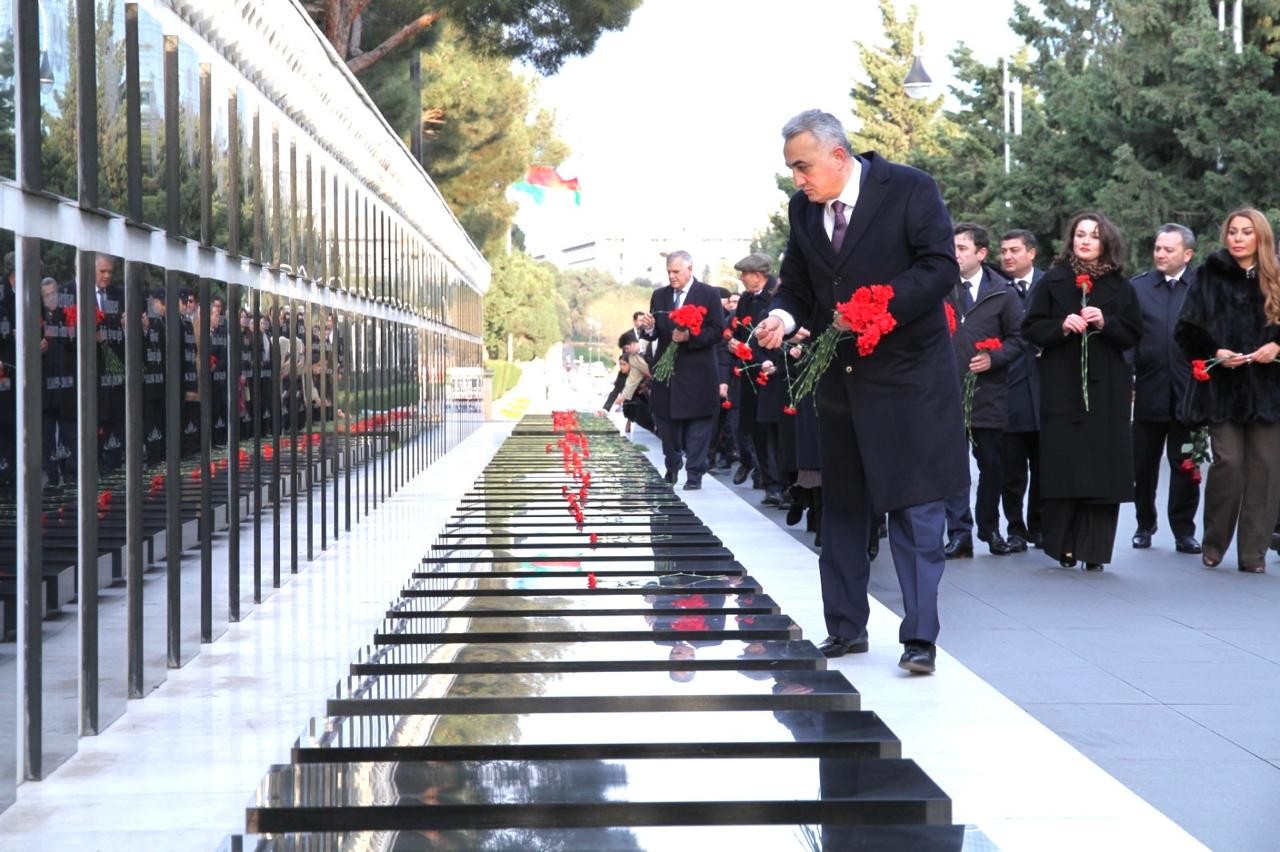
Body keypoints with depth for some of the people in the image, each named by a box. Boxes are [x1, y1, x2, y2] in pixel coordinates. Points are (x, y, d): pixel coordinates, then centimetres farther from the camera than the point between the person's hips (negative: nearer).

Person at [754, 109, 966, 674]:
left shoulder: (909, 189, -10)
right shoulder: (803, 209, 6)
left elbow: (941, 267, -15)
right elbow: (796, 285, 13)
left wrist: (879, 308, -24)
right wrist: (784, 316, -9)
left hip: (908, 376, -6)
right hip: (841, 379, 6)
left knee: (915, 509, -5)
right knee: (842, 507, 12)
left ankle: (920, 638, -2)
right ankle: (845, 628, 22)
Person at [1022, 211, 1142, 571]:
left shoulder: (1120, 286, 10)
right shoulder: (1052, 281, 7)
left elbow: (1134, 333, 7)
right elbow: (1031, 328, 4)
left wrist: (1105, 323, -10)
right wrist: (1061, 326, -14)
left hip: (1105, 389, 1)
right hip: (1062, 387, -1)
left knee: (1103, 464, -3)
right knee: (1063, 464, -4)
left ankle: (1094, 549, 1)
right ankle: (1063, 545, 5)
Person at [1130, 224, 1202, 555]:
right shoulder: (1137, 287, 4)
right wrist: (1126, 382, -10)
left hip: (1188, 392, -2)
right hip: (1149, 391, 2)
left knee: (1186, 465, 5)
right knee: (1143, 465, 10)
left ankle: (1184, 531, 14)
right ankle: (1145, 525, 26)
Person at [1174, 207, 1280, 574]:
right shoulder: (1210, 276, 5)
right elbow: (1185, 330, 2)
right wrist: (1215, 352, -12)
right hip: (1223, 387, -2)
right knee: (1228, 463, -10)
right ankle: (1213, 545, 8)